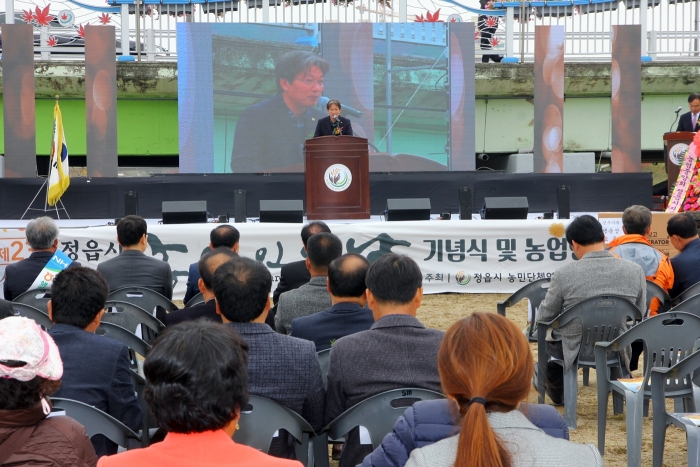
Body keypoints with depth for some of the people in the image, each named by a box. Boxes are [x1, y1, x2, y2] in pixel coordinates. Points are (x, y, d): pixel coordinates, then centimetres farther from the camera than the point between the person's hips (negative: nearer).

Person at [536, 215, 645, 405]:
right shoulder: (635, 271, -12)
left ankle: (556, 390, 48)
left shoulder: (564, 274, -20)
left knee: (545, 333, 31)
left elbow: (544, 317, -6)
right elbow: (639, 313, 4)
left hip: (576, 351, -2)